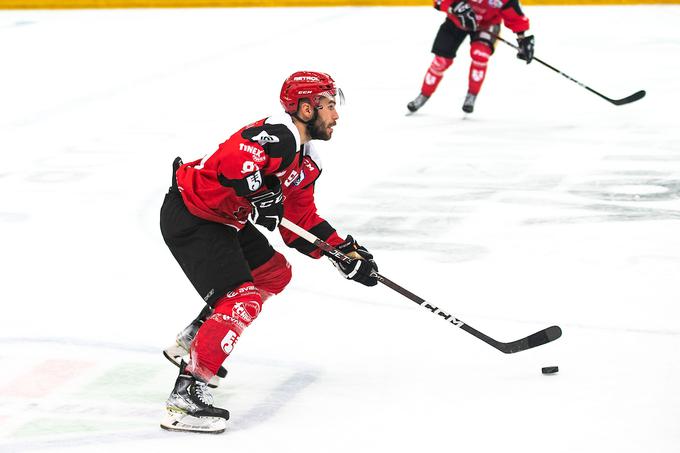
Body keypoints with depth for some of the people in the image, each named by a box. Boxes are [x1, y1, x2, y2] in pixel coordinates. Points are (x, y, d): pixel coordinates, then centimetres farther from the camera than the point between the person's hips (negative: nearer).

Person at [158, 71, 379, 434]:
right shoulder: (277, 136, -20)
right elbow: (234, 159, -39)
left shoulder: (306, 162, 13)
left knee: (274, 274, 21)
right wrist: (260, 195, -29)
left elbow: (301, 222, 15)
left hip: (223, 219, 11)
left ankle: (196, 337, 28)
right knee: (243, 298, -18)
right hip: (189, 216, -11)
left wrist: (344, 252, 7)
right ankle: (186, 394, -21)